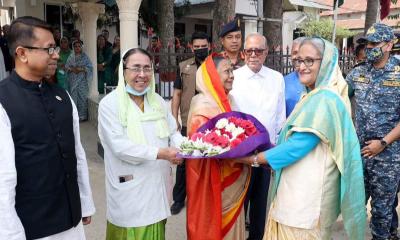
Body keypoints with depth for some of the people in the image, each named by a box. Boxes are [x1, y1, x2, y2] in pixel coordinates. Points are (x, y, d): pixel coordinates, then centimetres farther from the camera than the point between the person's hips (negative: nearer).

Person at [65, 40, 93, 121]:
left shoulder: (85, 57, 3)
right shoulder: (71, 57, 12)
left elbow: (90, 67, -4)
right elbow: (66, 66, 8)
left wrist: (81, 69, -15)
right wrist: (72, 69, -11)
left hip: (82, 81, -3)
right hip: (73, 81, 3)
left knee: (82, 97, -4)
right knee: (73, 97, 3)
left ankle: (82, 116, 2)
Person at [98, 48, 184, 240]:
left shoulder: (158, 100, 8)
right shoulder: (110, 103, -10)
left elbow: (173, 132, 8)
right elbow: (119, 146, -19)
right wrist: (160, 153, -24)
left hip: (157, 184, 5)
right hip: (130, 189, -5)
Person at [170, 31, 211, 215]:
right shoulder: (184, 67, 5)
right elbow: (177, 94, 5)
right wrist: (174, 119, -2)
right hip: (187, 123, 0)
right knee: (183, 161, 7)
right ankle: (179, 199, 23)